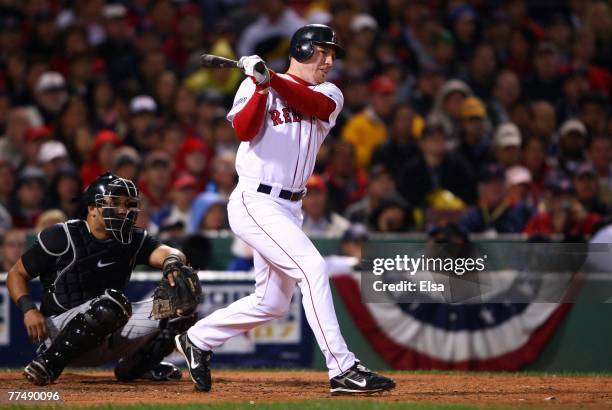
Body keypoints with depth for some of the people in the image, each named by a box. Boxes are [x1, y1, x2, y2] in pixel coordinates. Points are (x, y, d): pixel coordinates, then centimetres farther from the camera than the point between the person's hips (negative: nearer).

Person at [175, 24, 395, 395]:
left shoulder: (329, 94, 9)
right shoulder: (255, 87, -2)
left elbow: (313, 104, -15)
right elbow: (244, 131, -20)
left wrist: (272, 79, -29)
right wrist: (261, 87, -33)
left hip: (289, 208, 7)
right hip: (255, 202, -7)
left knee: (272, 303, 11)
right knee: (312, 267, -20)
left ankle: (199, 340, 30)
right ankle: (343, 370, -21)